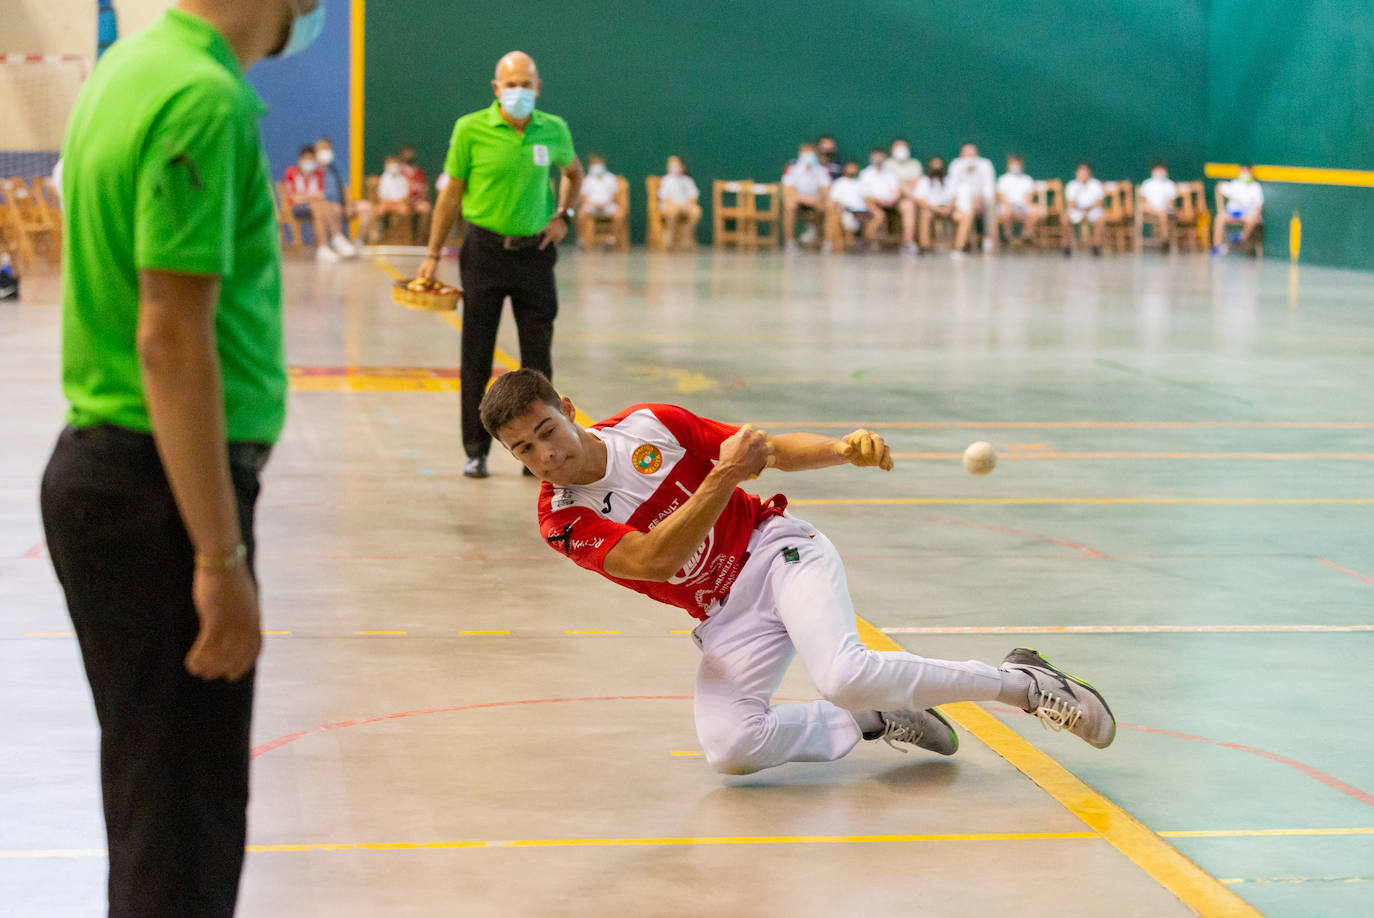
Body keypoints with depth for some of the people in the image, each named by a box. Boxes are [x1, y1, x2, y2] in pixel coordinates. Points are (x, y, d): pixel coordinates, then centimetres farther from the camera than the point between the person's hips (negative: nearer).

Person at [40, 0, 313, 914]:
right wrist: (223, 559, -21)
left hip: (104, 464, 10)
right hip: (159, 492, -10)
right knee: (182, 827, -2)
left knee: (155, 795, 19)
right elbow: (171, 340, -23)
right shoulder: (205, 100, -19)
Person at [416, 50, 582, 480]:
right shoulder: (470, 129, -6)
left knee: (538, 359, 4)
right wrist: (433, 255, 1)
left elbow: (573, 173, 22)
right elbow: (451, 193, 1)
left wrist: (564, 216, 6)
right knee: (476, 358, 3)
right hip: (484, 251, -2)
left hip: (534, 252, 2)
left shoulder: (554, 130, 1)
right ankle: (476, 451, 12)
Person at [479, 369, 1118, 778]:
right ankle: (874, 721, -1)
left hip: (776, 550, -2)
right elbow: (656, 561, -24)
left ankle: (1021, 682, -14)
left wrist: (843, 449, -17)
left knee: (844, 677, -31)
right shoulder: (562, 521, -8)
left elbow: (773, 450, 2)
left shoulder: (650, 427, -5)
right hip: (726, 618, 2)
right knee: (729, 748, -25)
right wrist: (725, 477, -33)